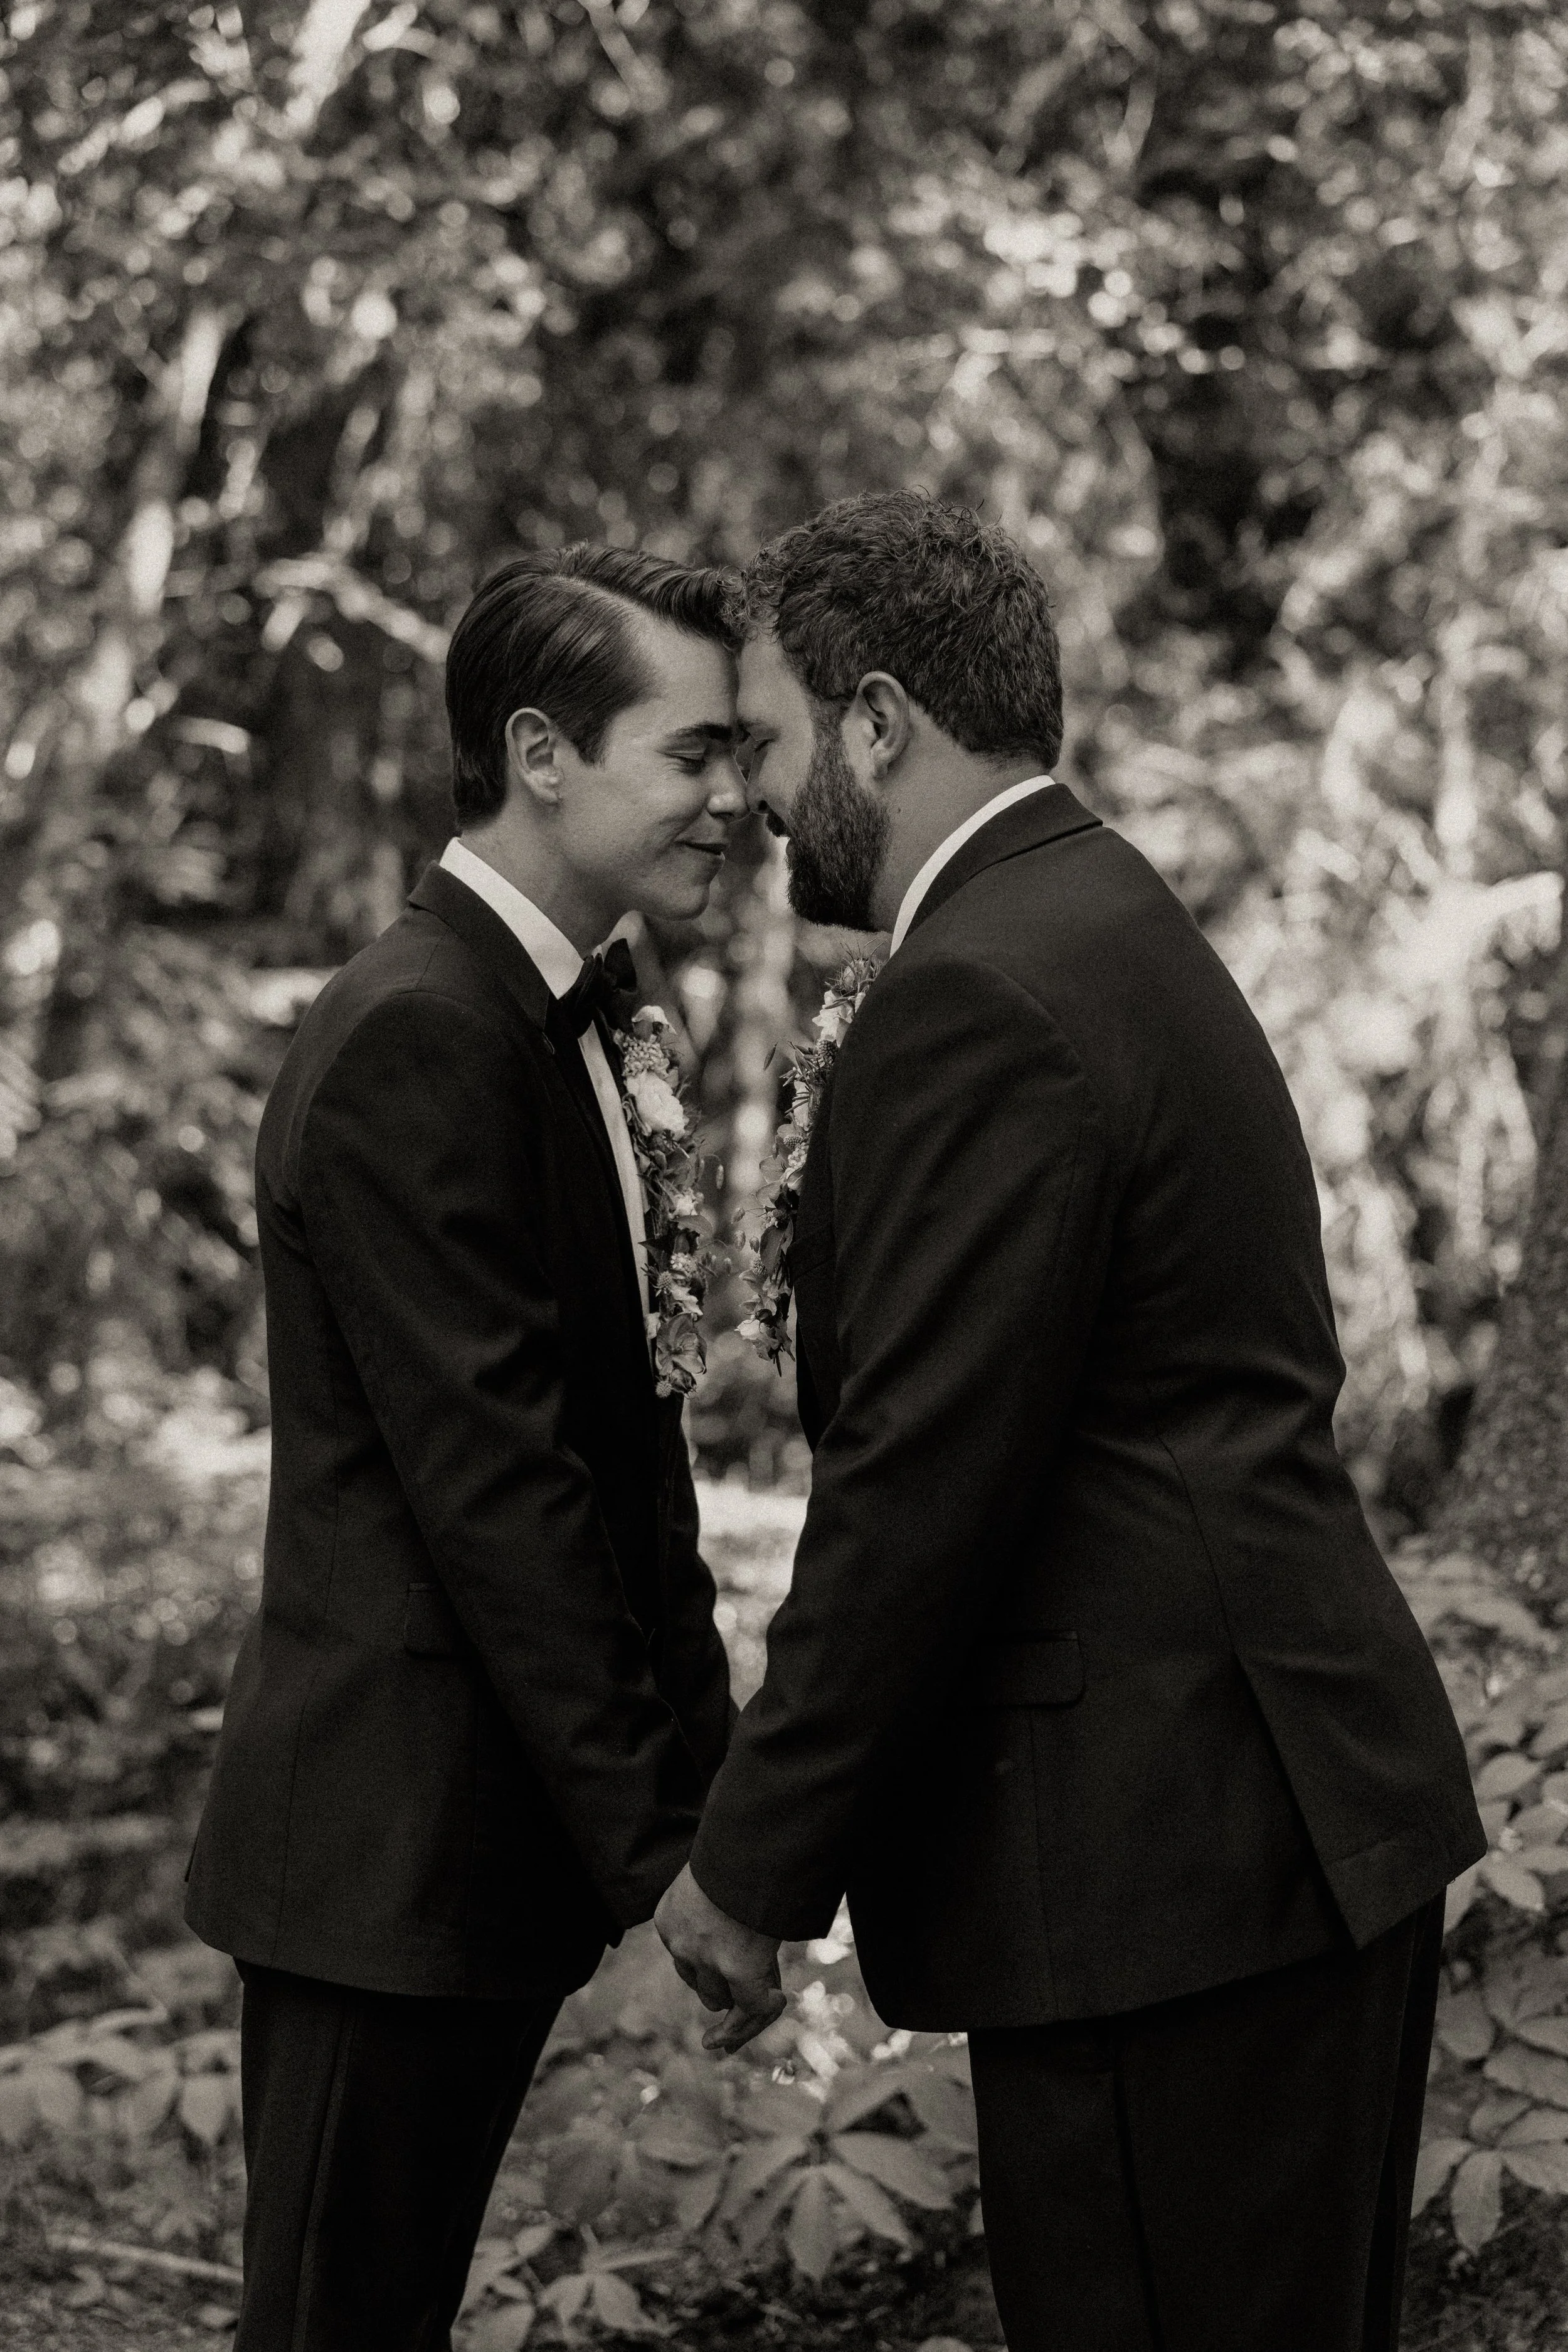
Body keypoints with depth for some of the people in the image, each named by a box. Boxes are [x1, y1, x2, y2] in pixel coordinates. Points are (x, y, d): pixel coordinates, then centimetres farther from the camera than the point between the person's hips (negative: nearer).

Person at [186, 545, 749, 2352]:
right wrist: (660, 1840, -18)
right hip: (394, 1842, -9)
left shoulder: (544, 1021, 14)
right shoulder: (413, 1042, -18)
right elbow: (490, 1479, -21)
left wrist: (707, 1765, 9)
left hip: (498, 1834, 9)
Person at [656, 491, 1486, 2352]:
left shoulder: (977, 1006, -16)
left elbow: (921, 1488, -20)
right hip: (1291, 1819, 11)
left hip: (1166, 1854, -11)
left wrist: (755, 1869, -11)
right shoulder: (1111, 929, 16)